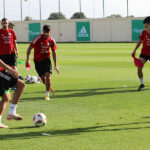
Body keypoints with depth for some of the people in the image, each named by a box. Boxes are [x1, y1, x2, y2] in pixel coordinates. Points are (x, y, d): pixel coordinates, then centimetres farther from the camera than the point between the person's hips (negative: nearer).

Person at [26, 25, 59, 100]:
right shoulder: (38, 38, -14)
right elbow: (29, 48, -12)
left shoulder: (51, 40, -3)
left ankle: (47, 94, -4)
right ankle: (49, 87, 32)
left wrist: (55, 65, 6)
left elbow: (54, 53, 7)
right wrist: (27, 59, -23)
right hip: (37, 60, -1)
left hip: (46, 59, 1)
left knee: (48, 76, -16)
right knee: (43, 78, -1)